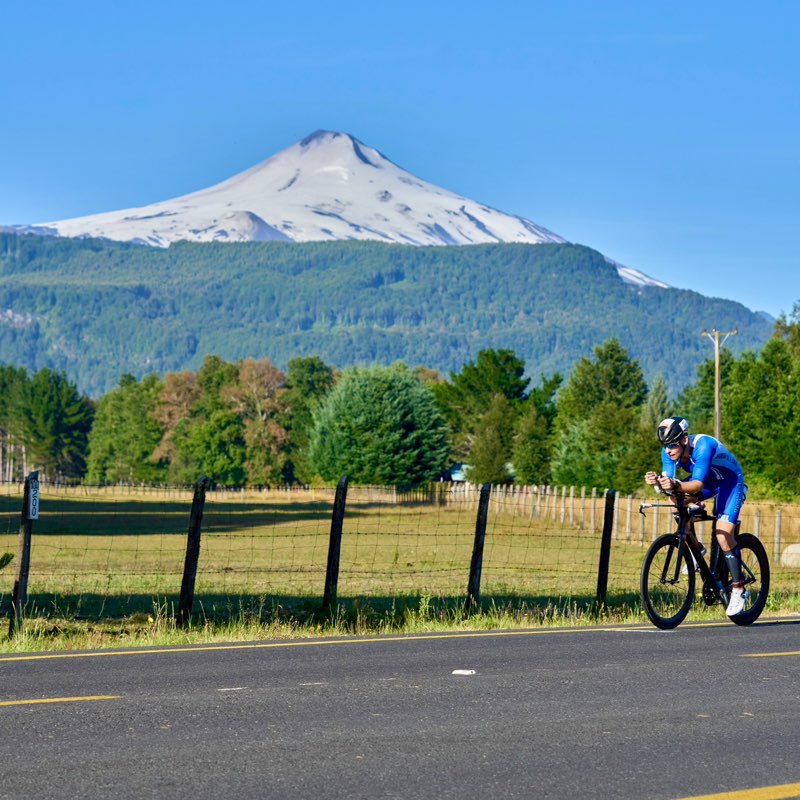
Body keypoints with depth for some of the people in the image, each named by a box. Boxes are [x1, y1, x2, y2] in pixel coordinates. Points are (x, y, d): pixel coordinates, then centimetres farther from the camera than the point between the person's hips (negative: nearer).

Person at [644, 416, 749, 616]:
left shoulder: (703, 445, -36)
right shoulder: (670, 451, -18)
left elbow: (697, 485, -43)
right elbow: (669, 482, -24)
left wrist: (676, 485, -61)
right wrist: (658, 481, -47)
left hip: (731, 482, -7)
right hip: (707, 482, 7)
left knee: (723, 535, -21)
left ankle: (739, 590, -8)